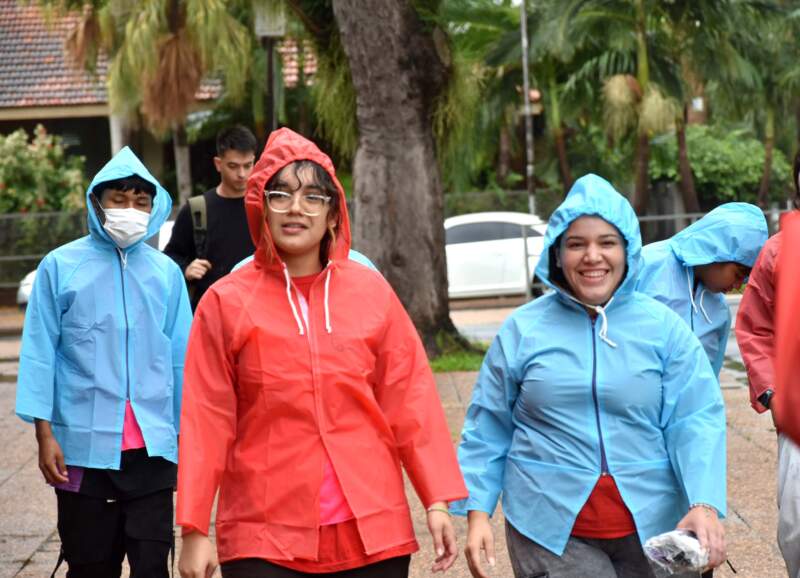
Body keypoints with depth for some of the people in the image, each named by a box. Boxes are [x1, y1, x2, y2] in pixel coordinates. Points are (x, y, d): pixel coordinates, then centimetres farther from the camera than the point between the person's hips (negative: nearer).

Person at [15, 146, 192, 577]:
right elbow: (39, 353, -1)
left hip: (151, 448, 1)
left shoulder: (165, 272, 5)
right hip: (83, 447, -1)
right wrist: (44, 432, -7)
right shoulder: (61, 267, -1)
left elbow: (180, 359, 9)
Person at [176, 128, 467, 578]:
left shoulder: (371, 291, 4)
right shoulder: (226, 303, 0)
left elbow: (410, 401, 3)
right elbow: (208, 419, -3)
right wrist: (195, 529, -6)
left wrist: (438, 501, -2)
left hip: (373, 533, 2)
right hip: (267, 541, -2)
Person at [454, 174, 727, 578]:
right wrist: (477, 512, -3)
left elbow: (695, 422, -6)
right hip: (550, 530, -1)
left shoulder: (663, 328, 1)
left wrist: (705, 505, -20)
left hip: (650, 529, 1)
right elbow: (487, 430, 5)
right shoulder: (523, 330, 2)